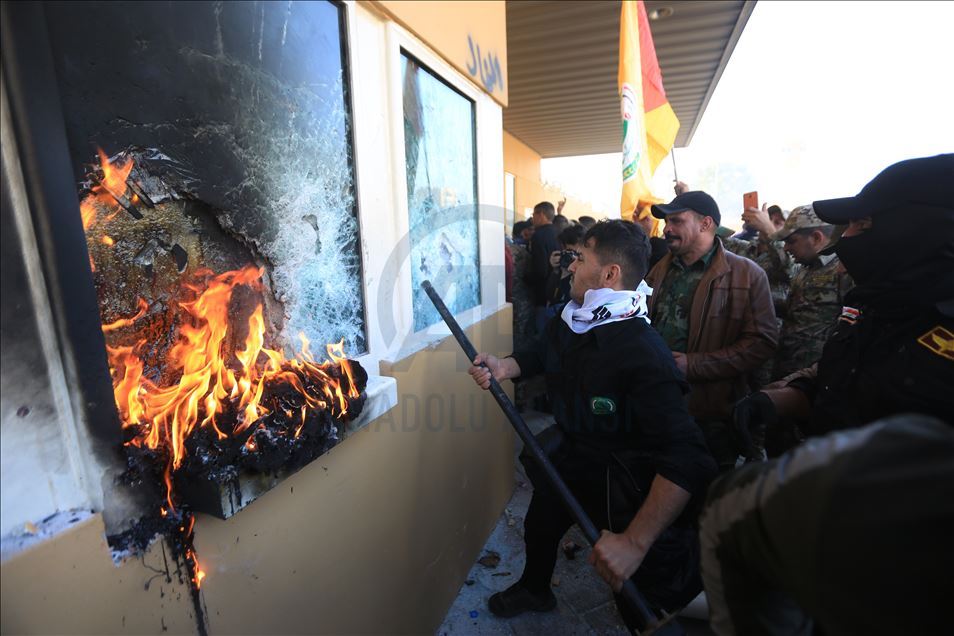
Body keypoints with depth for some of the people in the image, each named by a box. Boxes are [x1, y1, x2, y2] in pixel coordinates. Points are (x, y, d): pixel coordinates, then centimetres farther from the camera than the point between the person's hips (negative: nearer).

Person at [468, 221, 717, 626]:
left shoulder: (643, 355, -35)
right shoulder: (567, 321, -10)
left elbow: (686, 459, -41)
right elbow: (541, 355, 11)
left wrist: (635, 542, -47)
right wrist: (504, 367, -10)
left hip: (618, 478, -7)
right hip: (567, 456, 8)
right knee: (538, 527, 29)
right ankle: (534, 590, 60)